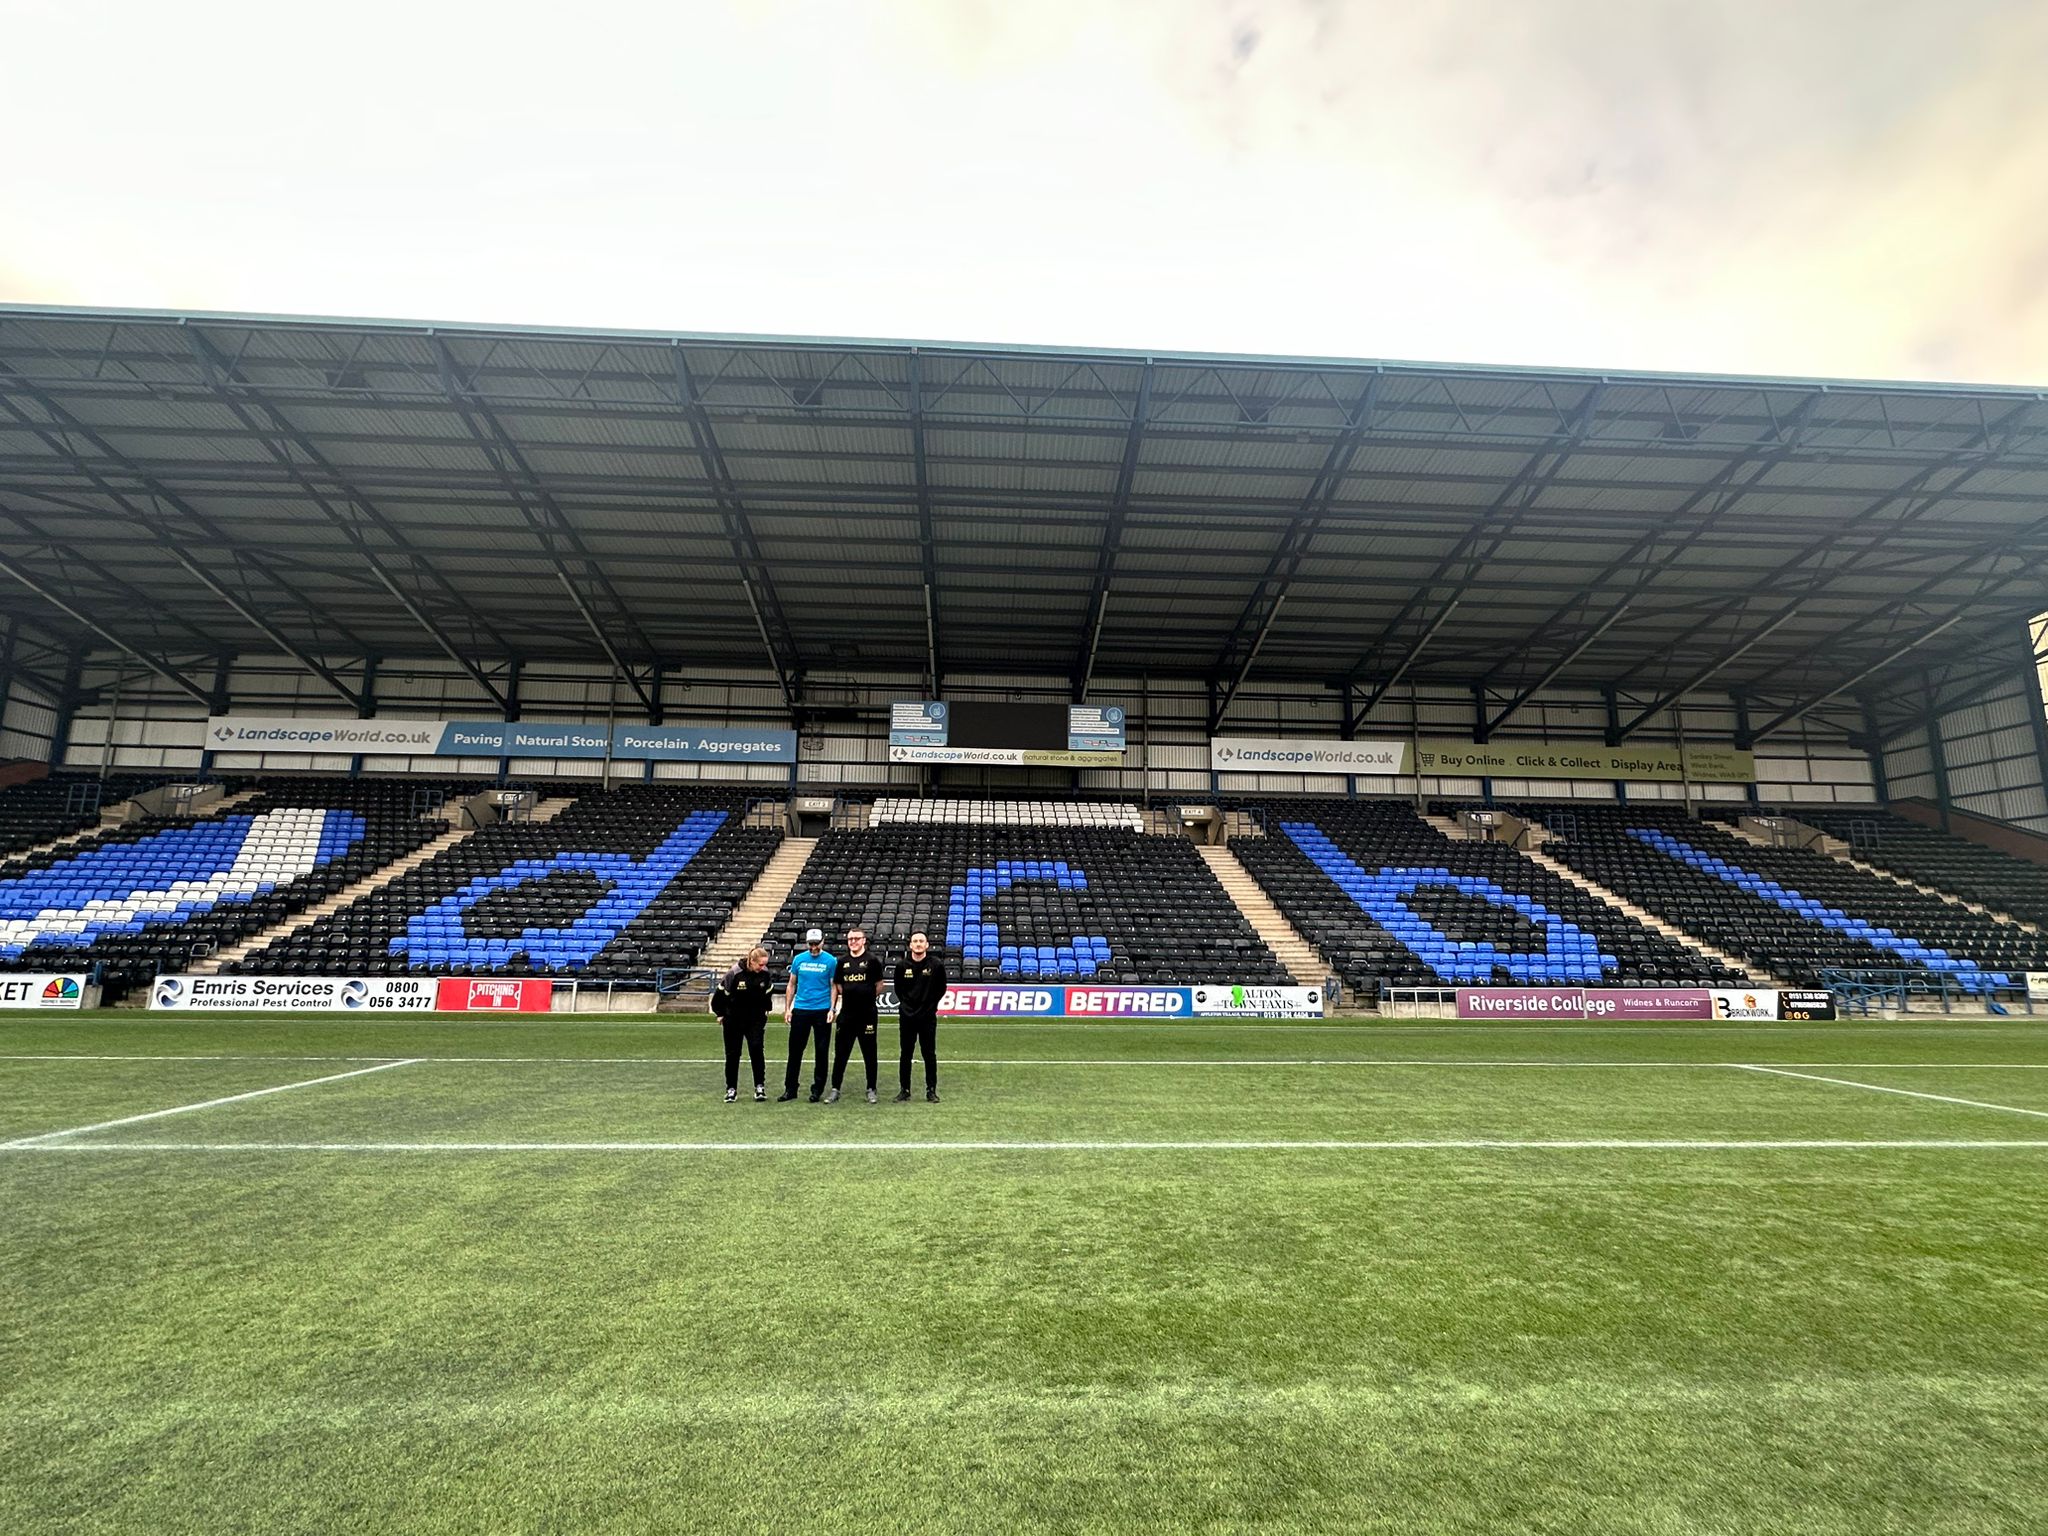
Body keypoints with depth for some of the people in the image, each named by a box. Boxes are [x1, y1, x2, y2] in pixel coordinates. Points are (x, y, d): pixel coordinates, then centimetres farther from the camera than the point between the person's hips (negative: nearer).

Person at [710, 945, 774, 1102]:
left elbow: (769, 992, 8)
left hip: (755, 1019, 2)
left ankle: (760, 1086, -2)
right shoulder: (734, 973, -23)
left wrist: (765, 1010, 13)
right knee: (732, 1054, 6)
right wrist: (720, 1013, -1)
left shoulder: (765, 974, -12)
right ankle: (731, 1089, 17)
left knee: (756, 1049, -10)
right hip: (734, 1020, -1)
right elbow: (722, 993, -10)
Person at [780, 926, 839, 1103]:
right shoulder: (799, 959, 5)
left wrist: (832, 1009, -9)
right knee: (795, 1050, 5)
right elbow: (792, 985, 11)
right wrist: (787, 1008, 6)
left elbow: (834, 987, 0)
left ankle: (817, 1089, 15)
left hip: (822, 1011, -2)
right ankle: (790, 1089, 15)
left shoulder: (831, 961, -3)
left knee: (822, 1052, 4)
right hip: (800, 1010, 2)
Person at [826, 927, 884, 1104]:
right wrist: (851, 996, 8)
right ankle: (835, 1089, 15)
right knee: (840, 1052, 6)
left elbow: (879, 986, 3)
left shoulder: (872, 960, -4)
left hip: (867, 1015, -3)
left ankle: (871, 1089, 16)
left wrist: (866, 998, 9)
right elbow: (838, 986, 16)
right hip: (846, 1014, 3)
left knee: (869, 1053, 6)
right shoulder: (842, 962, 7)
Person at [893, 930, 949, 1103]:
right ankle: (905, 1090, 17)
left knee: (929, 1054, 4)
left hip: (928, 1017, -1)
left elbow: (941, 988, 7)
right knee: (906, 1054, 8)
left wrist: (931, 1003, 4)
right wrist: (905, 1003, 8)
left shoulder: (936, 964, -5)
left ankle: (931, 1091, 13)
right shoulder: (902, 966, -1)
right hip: (907, 1017, 2)